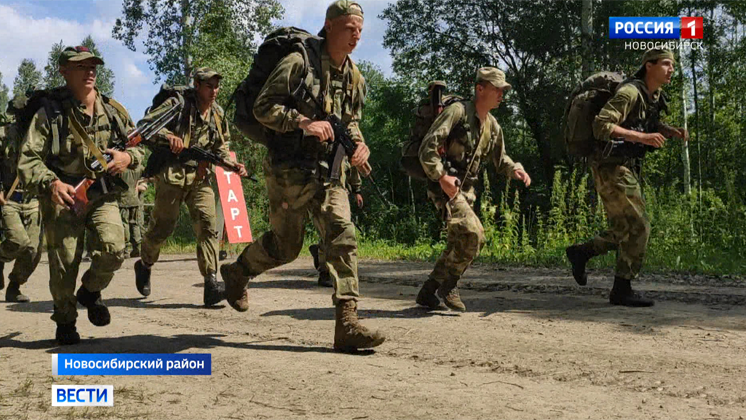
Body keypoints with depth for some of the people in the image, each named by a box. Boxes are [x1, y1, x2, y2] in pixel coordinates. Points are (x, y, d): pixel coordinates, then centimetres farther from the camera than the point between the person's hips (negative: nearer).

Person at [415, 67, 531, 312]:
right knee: (472, 234, -21)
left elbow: (499, 158, 25)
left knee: (459, 244, 9)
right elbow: (427, 147, -17)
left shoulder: (492, 126, 13)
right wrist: (441, 176, -25)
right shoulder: (458, 112, -11)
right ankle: (449, 285, -3)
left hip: (465, 190, 9)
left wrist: (516, 170, 4)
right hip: (444, 187, -9)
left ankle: (428, 292, 21)